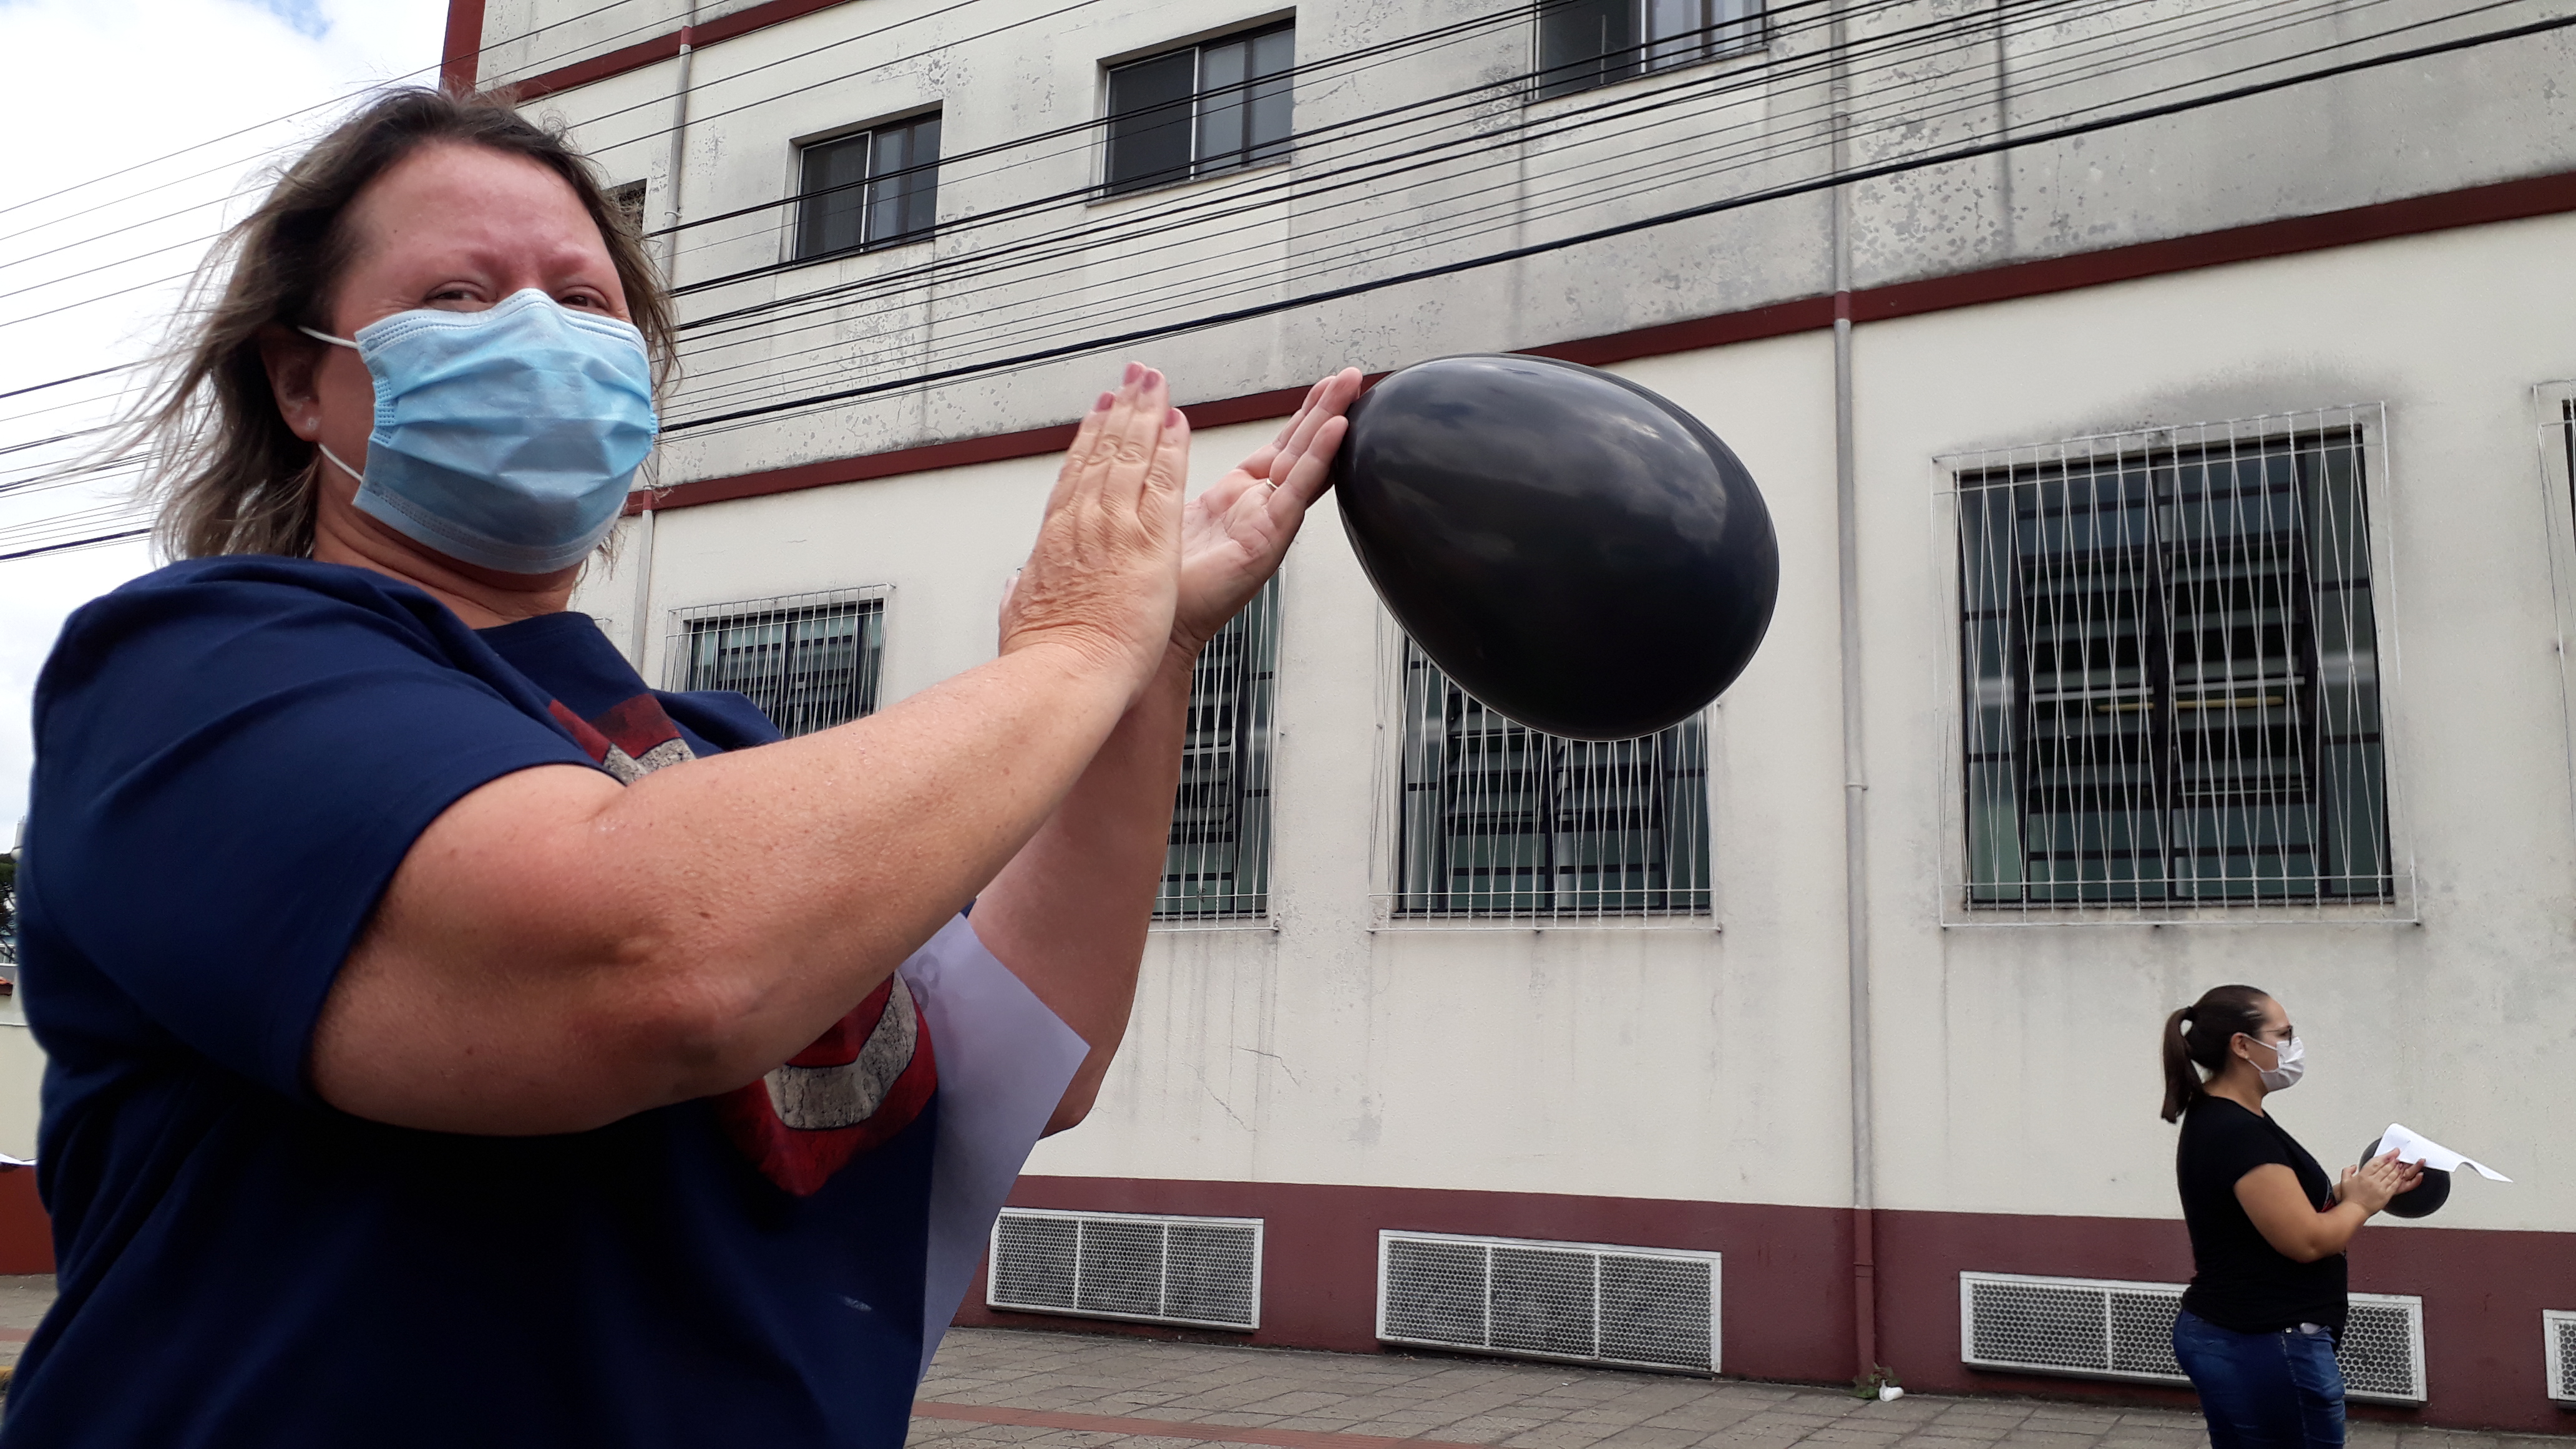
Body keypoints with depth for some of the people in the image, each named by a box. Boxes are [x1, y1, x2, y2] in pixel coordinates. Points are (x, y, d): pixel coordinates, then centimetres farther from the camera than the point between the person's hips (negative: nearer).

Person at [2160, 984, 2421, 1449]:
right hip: (2267, 1351, -10)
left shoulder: (2216, 1120, 11)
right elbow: (2307, 1241, -22)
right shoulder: (2239, 1134, -20)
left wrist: (2345, 1192, 5)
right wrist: (2360, 1202, -5)